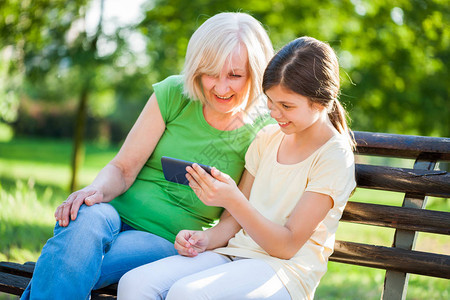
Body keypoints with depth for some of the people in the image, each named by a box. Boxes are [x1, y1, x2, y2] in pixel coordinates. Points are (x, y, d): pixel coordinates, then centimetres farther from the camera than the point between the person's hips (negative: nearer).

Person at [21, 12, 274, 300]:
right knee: (85, 220, -36)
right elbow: (123, 169, -1)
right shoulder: (173, 94, 0)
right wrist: (97, 190, -22)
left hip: (171, 243, -2)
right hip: (118, 212, 2)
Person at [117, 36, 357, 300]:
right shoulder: (268, 138, 15)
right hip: (236, 253, 7)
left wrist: (232, 200, -24)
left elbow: (287, 246, -13)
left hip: (285, 269, -6)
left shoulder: (334, 157, -7)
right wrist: (207, 239, -5)